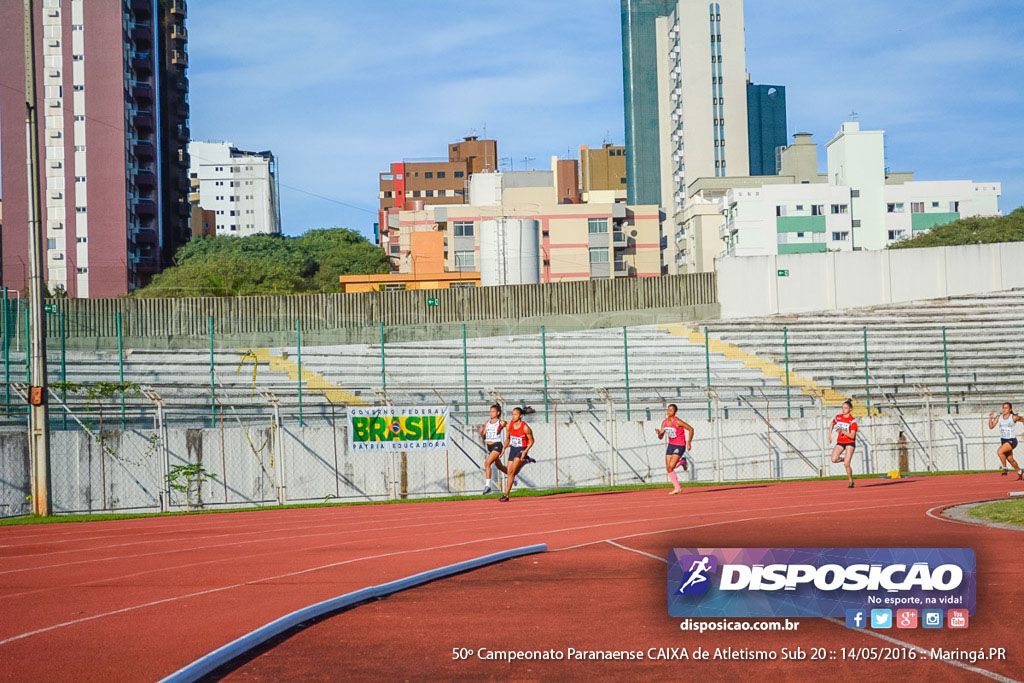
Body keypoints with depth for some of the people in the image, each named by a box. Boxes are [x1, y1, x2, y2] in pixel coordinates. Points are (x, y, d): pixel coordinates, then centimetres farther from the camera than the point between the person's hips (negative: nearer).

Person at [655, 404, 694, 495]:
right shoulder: (664, 422, 2)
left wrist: (689, 443, -12)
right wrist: (659, 433, -18)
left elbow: (691, 429, -12)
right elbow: (661, 437, 6)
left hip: (680, 446, -7)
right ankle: (677, 487, 15)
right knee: (668, 468, 3)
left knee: (670, 467, -18)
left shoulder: (678, 422, -18)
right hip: (671, 445, 7)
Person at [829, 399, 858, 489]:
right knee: (834, 459, -19)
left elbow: (852, 436, -18)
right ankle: (844, 458, 14)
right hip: (840, 442, 4)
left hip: (850, 443, -4)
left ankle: (851, 482, 6)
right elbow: (832, 425, 23)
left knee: (846, 464, -13)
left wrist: (842, 431, -29)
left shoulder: (853, 420, -13)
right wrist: (830, 435, 13)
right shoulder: (838, 417, 1)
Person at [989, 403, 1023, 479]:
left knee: (999, 452, -27)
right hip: (1003, 440, 6)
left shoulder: (1014, 417, -9)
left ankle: (1004, 469, -12)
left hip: (1011, 440, -6)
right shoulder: (999, 418, 1)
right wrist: (990, 418, -20)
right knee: (1010, 459, 15)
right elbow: (991, 426, -4)